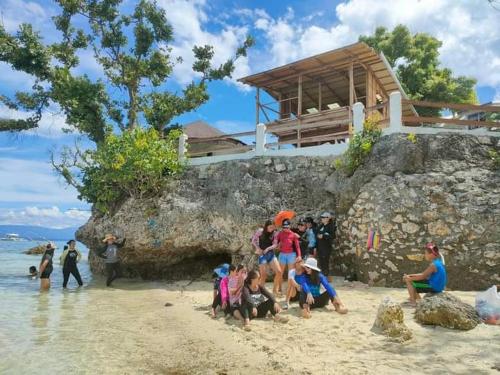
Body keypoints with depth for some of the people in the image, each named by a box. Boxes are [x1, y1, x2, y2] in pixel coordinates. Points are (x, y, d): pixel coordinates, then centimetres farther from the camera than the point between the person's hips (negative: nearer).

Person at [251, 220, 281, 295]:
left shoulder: (274, 233, -2)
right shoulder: (260, 231, -7)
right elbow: (253, 240, 1)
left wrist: (268, 248, -20)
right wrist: (258, 248, -10)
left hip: (271, 254, 3)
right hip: (262, 255, -3)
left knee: (279, 272, -6)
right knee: (263, 275, -2)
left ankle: (275, 290, 10)